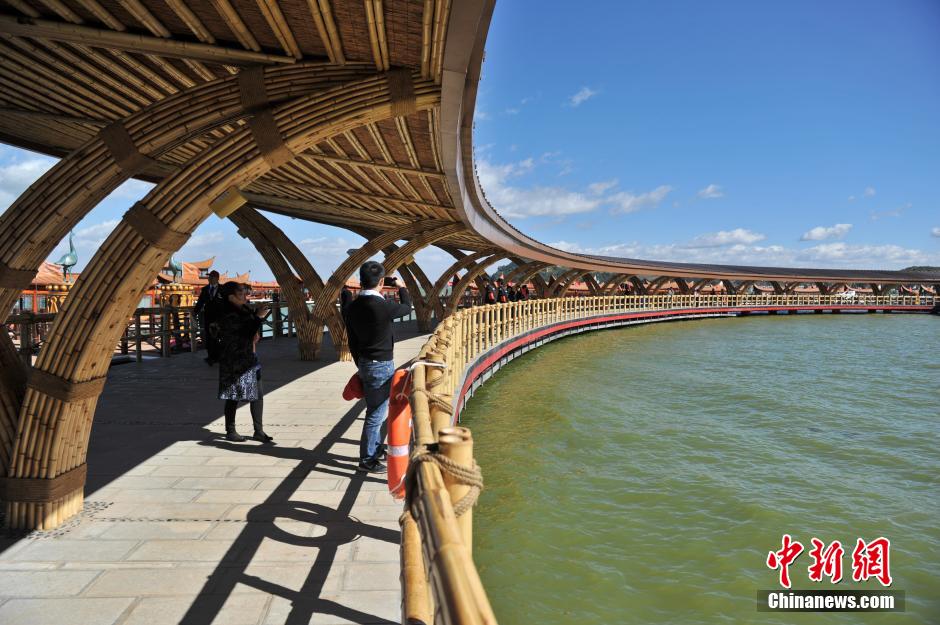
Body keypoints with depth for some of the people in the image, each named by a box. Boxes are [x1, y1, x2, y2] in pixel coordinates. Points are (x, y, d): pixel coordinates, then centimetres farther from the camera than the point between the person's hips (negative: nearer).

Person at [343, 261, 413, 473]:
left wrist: (360, 365, 19)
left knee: (378, 411, 22)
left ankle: (376, 449, 37)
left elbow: (352, 341, 8)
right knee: (376, 414, 2)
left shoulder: (351, 308, 0)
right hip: (382, 366, -8)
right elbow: (406, 307, 0)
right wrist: (401, 287, 17)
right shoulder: (384, 306, -21)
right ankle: (367, 460, 11)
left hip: (365, 364, 8)